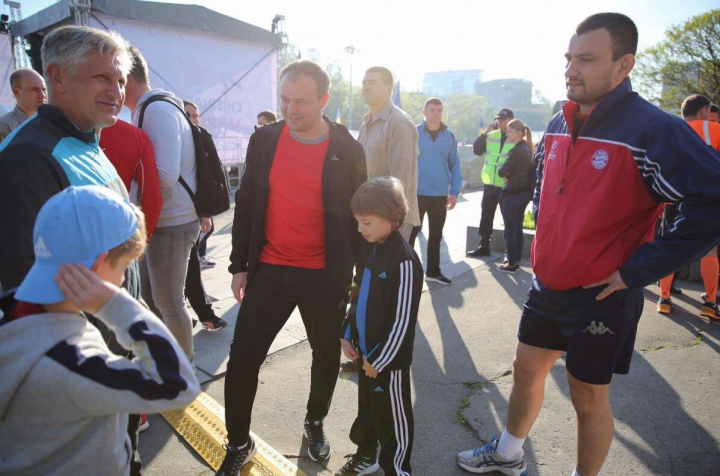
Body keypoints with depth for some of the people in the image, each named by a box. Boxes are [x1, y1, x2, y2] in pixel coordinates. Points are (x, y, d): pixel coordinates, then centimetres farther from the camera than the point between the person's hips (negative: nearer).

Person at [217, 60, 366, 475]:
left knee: (326, 355, 15)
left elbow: (357, 214, 1)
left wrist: (356, 270, 1)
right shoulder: (264, 140, 0)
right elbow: (246, 204, 4)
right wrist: (240, 265, 4)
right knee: (243, 357, 1)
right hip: (269, 270, 1)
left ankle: (316, 423, 42)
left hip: (325, 276, -1)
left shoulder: (347, 149, -5)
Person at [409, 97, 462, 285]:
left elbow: (455, 165, 7)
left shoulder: (449, 136, 4)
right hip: (416, 193, -3)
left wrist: (454, 191, 0)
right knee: (410, 233, 3)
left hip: (441, 195, 4)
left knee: (436, 235, 14)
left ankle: (433, 271, 27)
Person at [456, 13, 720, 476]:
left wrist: (639, 269, -23)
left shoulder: (652, 131, -20)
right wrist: (546, 239, 11)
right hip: (547, 285, 7)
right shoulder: (559, 126, 4)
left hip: (602, 296, -7)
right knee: (526, 370, 20)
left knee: (589, 399, 9)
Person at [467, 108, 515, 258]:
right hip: (490, 183, 5)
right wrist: (485, 133, -7)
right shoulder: (491, 135, 8)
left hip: (508, 186, -5)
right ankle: (483, 246, 22)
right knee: (486, 215, 10)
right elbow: (477, 150, 2)